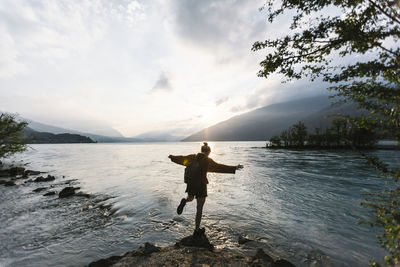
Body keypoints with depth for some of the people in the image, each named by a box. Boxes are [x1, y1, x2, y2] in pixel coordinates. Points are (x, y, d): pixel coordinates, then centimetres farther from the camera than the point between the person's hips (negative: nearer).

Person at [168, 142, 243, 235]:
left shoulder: (192, 157, 2)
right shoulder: (207, 160, -12)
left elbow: (181, 158, 15)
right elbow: (219, 167, -21)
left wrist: (172, 157, 34)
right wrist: (234, 168, -22)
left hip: (190, 184, 5)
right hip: (201, 185, -4)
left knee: (190, 198, 33)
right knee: (199, 208, 10)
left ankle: (184, 201, -1)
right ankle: (197, 230, 20)